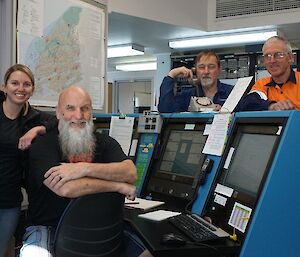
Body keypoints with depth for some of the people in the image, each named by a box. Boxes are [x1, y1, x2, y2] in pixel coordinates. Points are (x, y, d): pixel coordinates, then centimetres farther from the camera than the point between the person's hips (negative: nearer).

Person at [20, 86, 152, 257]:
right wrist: (119, 186, -16)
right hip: (48, 228, -3)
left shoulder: (105, 142, 4)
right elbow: (64, 188, -24)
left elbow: (131, 173, -14)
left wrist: (84, 168, -26)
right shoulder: (43, 145, -8)